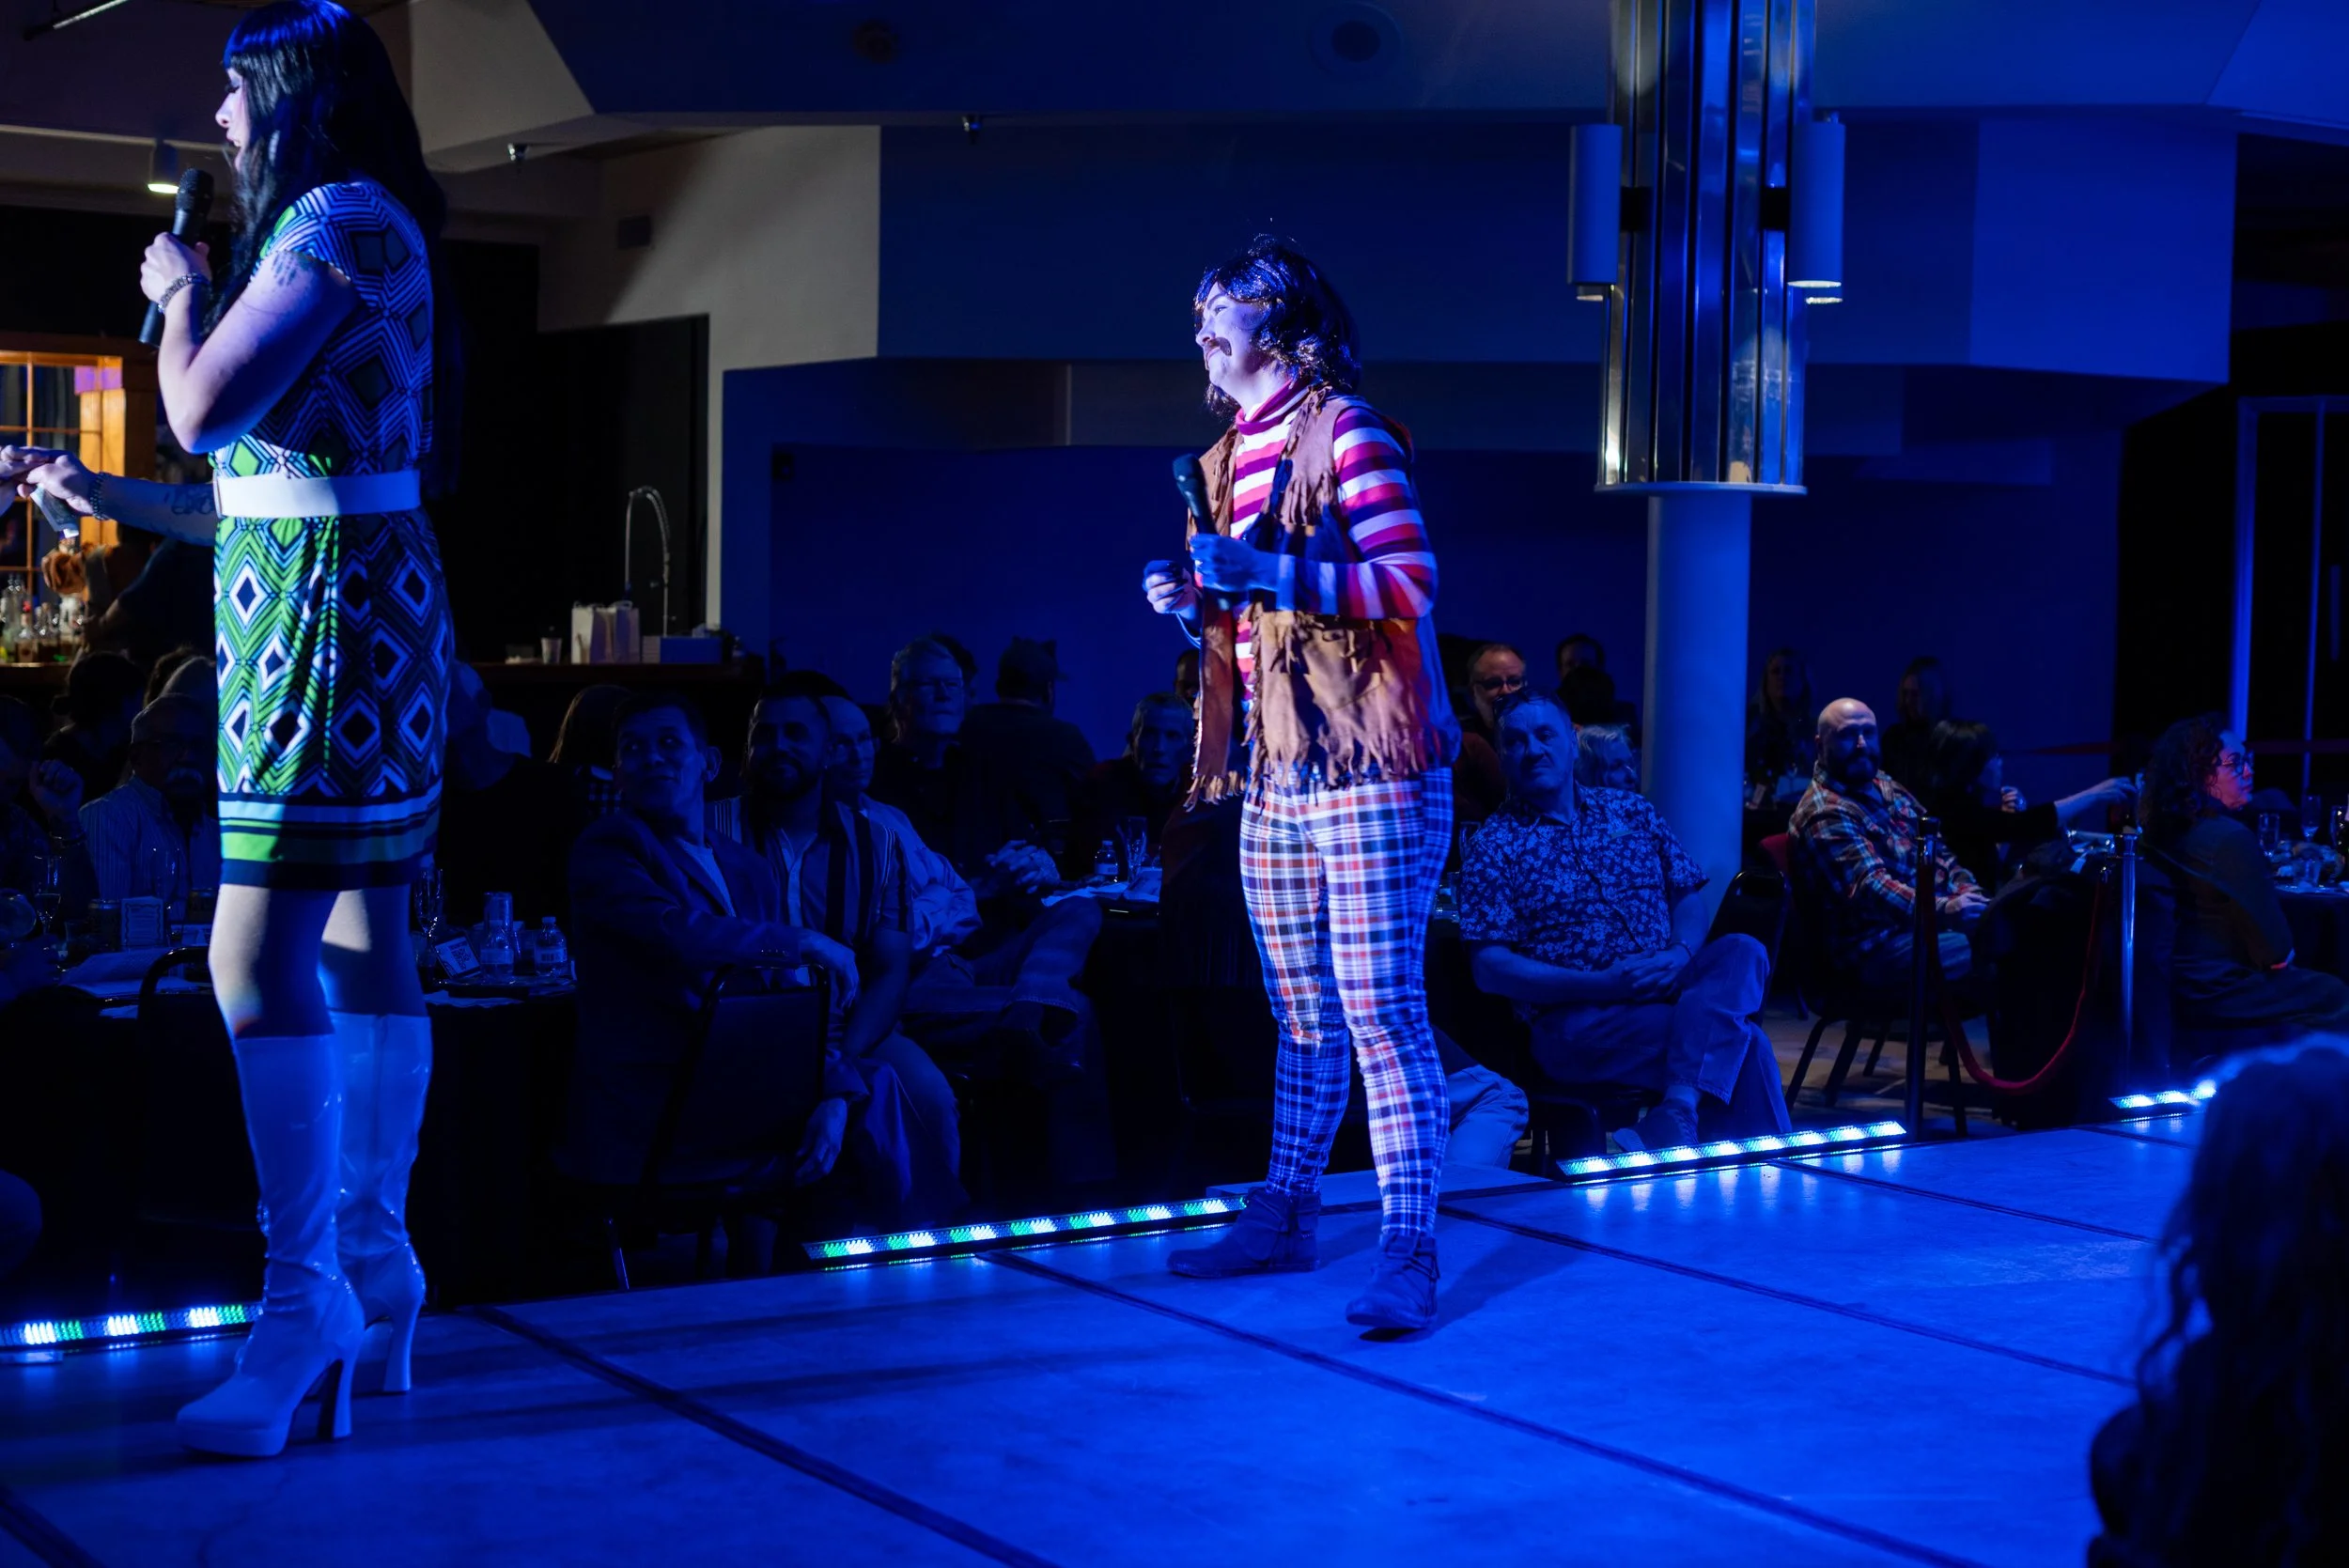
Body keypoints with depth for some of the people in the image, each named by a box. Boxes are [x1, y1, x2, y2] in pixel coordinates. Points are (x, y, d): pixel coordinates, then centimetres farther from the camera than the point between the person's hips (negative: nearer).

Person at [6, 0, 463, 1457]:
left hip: (329, 607, -11)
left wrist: (181, 293, 2)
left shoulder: (336, 218, -9)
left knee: (259, 959, -14)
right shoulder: (363, 234, 22)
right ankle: (375, 1254, 18)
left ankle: (307, 1293, -11)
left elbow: (206, 409, -18)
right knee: (362, 943, 11)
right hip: (350, 603, 11)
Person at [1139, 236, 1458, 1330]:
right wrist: (1191, 604, 6)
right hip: (1272, 779, 8)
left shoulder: (1345, 432, -6)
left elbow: (1409, 587, -15)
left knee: (1382, 1014, -11)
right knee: (1301, 1019, 14)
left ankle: (1406, 1254, -11)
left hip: (1369, 773, -8)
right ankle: (1283, 1218, 23)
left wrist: (1274, 572, -21)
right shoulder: (1225, 459, 18)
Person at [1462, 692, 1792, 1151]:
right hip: (1573, 1020, -5)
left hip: (1667, 987, 5)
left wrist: (1681, 954, -8)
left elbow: (1688, 898, 17)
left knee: (1742, 952, -27)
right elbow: (1490, 968, -7)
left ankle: (1676, 1112, -38)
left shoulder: (1631, 811, 15)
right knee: (1743, 1044, -26)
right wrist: (1601, 984, -17)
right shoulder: (1495, 847, 0)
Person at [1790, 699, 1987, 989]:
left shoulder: (1884, 785, 14)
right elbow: (1870, 887, -28)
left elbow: (1936, 845, 19)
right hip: (1880, 947, -9)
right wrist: (1944, 911, -40)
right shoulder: (1825, 814, -16)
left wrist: (1969, 891, 0)